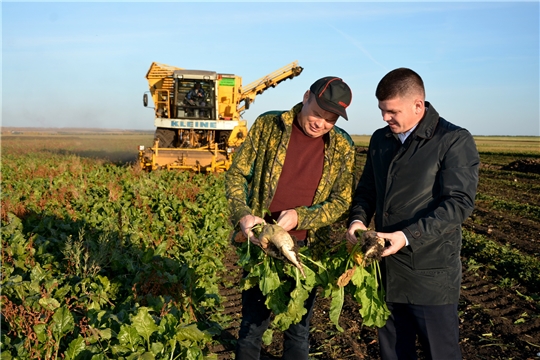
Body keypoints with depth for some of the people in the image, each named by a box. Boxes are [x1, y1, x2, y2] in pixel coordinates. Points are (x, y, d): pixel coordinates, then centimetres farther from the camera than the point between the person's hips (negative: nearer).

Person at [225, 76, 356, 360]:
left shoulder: (342, 147, -3)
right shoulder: (268, 125, -5)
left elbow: (343, 202, -4)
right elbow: (236, 174, -2)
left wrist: (301, 217, -20)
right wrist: (242, 215, -19)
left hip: (308, 249, 1)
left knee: (298, 329, 15)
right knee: (252, 325, 12)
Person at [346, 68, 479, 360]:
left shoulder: (455, 141, -9)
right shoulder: (380, 139, 11)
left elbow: (458, 203, -17)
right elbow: (366, 190, 18)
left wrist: (408, 236, -27)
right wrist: (358, 219, -3)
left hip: (430, 274, -6)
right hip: (386, 270, 6)